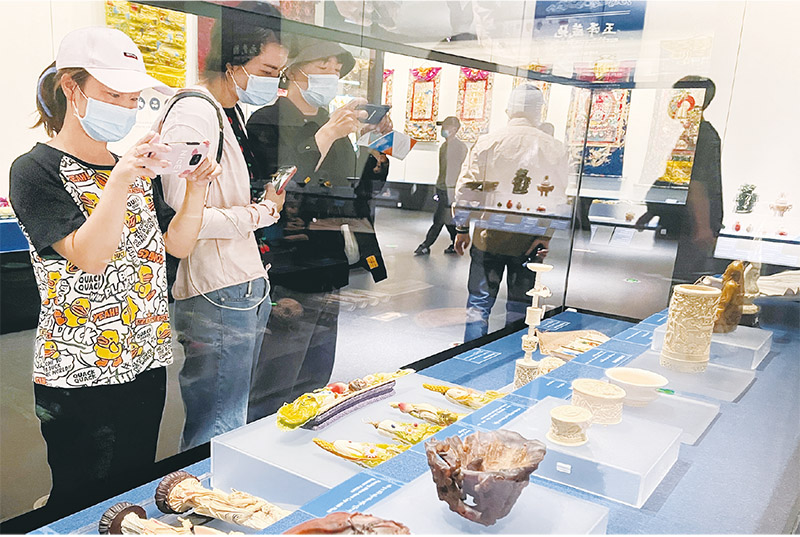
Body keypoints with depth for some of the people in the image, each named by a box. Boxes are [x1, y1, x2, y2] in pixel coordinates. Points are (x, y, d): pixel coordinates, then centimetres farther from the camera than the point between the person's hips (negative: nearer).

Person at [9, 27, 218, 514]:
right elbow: (87, 256, -19)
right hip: (79, 374, -6)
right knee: (84, 499, 7)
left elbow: (177, 245, 9)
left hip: (146, 362, 6)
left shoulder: (133, 167, 10)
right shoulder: (38, 170, -8)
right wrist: (121, 181, -30)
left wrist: (196, 186, -5)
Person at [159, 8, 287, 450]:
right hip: (216, 297, -10)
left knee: (234, 427, 19)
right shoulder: (192, 115, -15)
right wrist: (260, 214, -14)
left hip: (248, 287, 10)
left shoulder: (233, 112, 16)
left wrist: (269, 199, 8)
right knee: (215, 435, 1)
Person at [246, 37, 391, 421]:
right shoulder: (267, 122, -5)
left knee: (315, 385, 17)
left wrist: (379, 153, 1)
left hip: (328, 276, 8)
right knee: (270, 397, -1)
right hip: (286, 281, -7)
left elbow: (358, 199, 16)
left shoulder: (338, 128, 17)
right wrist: (327, 136, -21)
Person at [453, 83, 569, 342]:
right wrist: (545, 236, 4)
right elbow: (557, 199, -2)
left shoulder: (487, 142, -4)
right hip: (529, 240, 1)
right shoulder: (555, 149, -2)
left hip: (489, 235, -1)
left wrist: (462, 228, 7)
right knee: (520, 306, 13)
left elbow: (467, 188, -2)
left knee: (479, 302, 9)